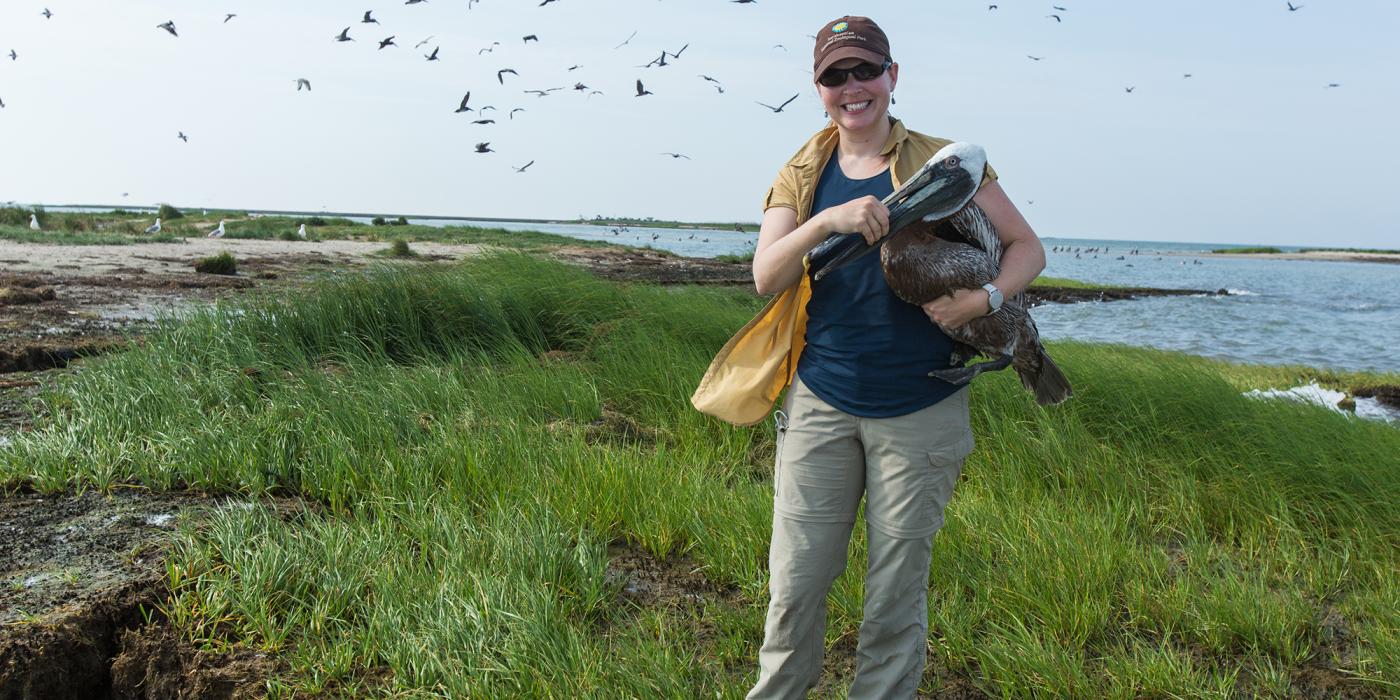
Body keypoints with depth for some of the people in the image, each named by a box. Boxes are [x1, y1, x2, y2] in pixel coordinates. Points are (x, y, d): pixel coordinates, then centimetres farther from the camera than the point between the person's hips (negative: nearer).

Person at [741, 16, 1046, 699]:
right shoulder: (801, 175, 7)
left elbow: (1027, 247, 4)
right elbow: (766, 277, -6)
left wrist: (985, 299, -16)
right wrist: (828, 220, -22)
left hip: (919, 411, -1)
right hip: (820, 403, 2)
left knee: (897, 587, 9)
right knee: (795, 579, 5)